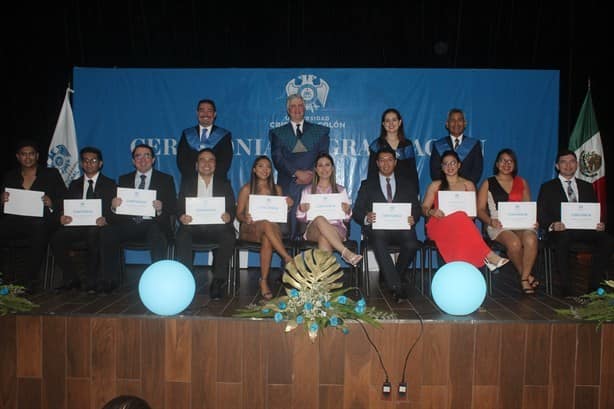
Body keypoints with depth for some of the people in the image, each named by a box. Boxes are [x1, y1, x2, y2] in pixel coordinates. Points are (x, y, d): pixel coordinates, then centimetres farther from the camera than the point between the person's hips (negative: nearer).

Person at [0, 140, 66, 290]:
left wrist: (51, 203, -13)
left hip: (41, 220, -3)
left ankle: (27, 280, -28)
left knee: (40, 230, -37)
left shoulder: (51, 174, 15)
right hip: (14, 220, 3)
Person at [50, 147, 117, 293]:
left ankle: (91, 282, -21)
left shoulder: (110, 184, 13)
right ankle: (71, 279, -9)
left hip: (97, 226, -3)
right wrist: (62, 217, -9)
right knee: (57, 239, -26)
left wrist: (105, 219, -20)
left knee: (94, 236, -37)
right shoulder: (74, 185, 24)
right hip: (76, 225, 3)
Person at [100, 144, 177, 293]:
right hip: (129, 223, 3)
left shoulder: (165, 179, 12)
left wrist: (161, 208, -19)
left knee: (158, 236, -36)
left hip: (153, 223, -3)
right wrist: (114, 206, -12)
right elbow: (116, 205, 13)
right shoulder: (124, 179, 20)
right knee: (106, 232, -25)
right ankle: (110, 280, -13)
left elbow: (174, 207, 3)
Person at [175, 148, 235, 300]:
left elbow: (232, 209, 7)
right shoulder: (187, 182, 17)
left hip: (217, 226, 0)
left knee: (228, 236, -32)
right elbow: (179, 207, 8)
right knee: (182, 236, -32)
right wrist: (182, 216, -17)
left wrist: (228, 216, -18)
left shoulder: (224, 183, 17)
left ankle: (218, 281, -25)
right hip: (193, 226, 0)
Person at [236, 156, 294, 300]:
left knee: (267, 239, -37)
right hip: (250, 229, -2)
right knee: (266, 224, -39)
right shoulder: (247, 189, 6)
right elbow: (239, 214, 3)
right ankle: (288, 258, -37)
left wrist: (288, 206, -5)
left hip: (272, 228, 2)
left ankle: (264, 281, -34)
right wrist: (245, 218, -20)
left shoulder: (276, 189, 16)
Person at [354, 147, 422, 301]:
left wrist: (413, 218, -10)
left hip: (401, 227, 1)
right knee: (378, 241, -36)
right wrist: (366, 218, -14)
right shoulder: (367, 185, 18)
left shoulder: (408, 184, 22)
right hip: (378, 228, -1)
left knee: (411, 244, -31)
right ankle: (396, 286, -28)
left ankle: (396, 277, -5)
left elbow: (416, 208, 14)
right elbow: (357, 212, 9)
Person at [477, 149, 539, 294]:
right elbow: (480, 209, 5)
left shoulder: (522, 183, 22)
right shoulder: (488, 184, 12)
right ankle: (527, 275, -11)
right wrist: (491, 221, -15)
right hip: (498, 225, -2)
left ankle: (524, 278, -21)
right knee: (514, 242, -35)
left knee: (531, 240, -34)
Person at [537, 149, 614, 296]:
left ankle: (594, 286, -17)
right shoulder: (547, 187, 13)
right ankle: (566, 288, -29)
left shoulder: (587, 187, 24)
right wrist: (552, 225, -19)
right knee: (562, 239, -39)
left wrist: (600, 224, -6)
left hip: (584, 229, 3)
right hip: (560, 230, -3)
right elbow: (540, 215, 3)